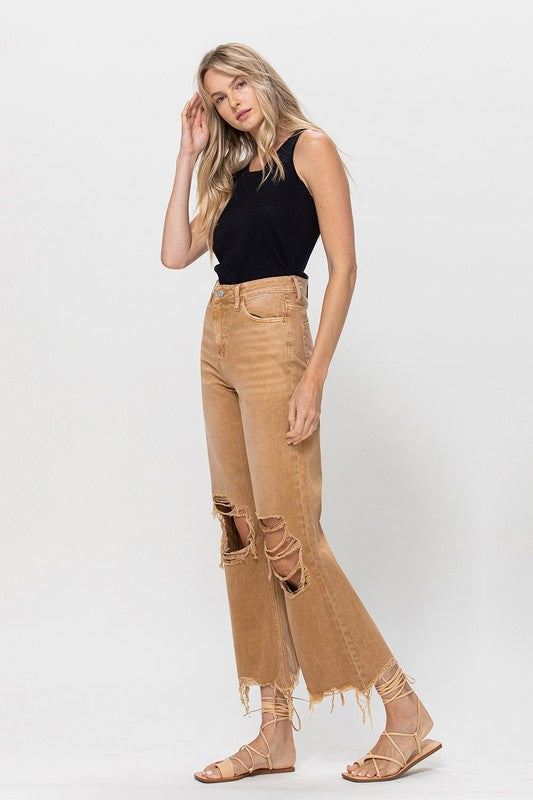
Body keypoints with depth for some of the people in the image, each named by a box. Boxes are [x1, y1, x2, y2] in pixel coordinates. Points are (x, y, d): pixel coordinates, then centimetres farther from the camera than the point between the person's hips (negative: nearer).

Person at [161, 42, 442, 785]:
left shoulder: (309, 147, -2)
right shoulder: (232, 171, 20)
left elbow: (344, 265, -10)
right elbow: (176, 253, 13)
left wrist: (314, 378, -18)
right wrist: (188, 155, 12)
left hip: (272, 339, -8)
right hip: (218, 346, 8)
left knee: (288, 535, -12)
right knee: (243, 534, 4)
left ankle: (407, 716, -4)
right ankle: (276, 734, 9)